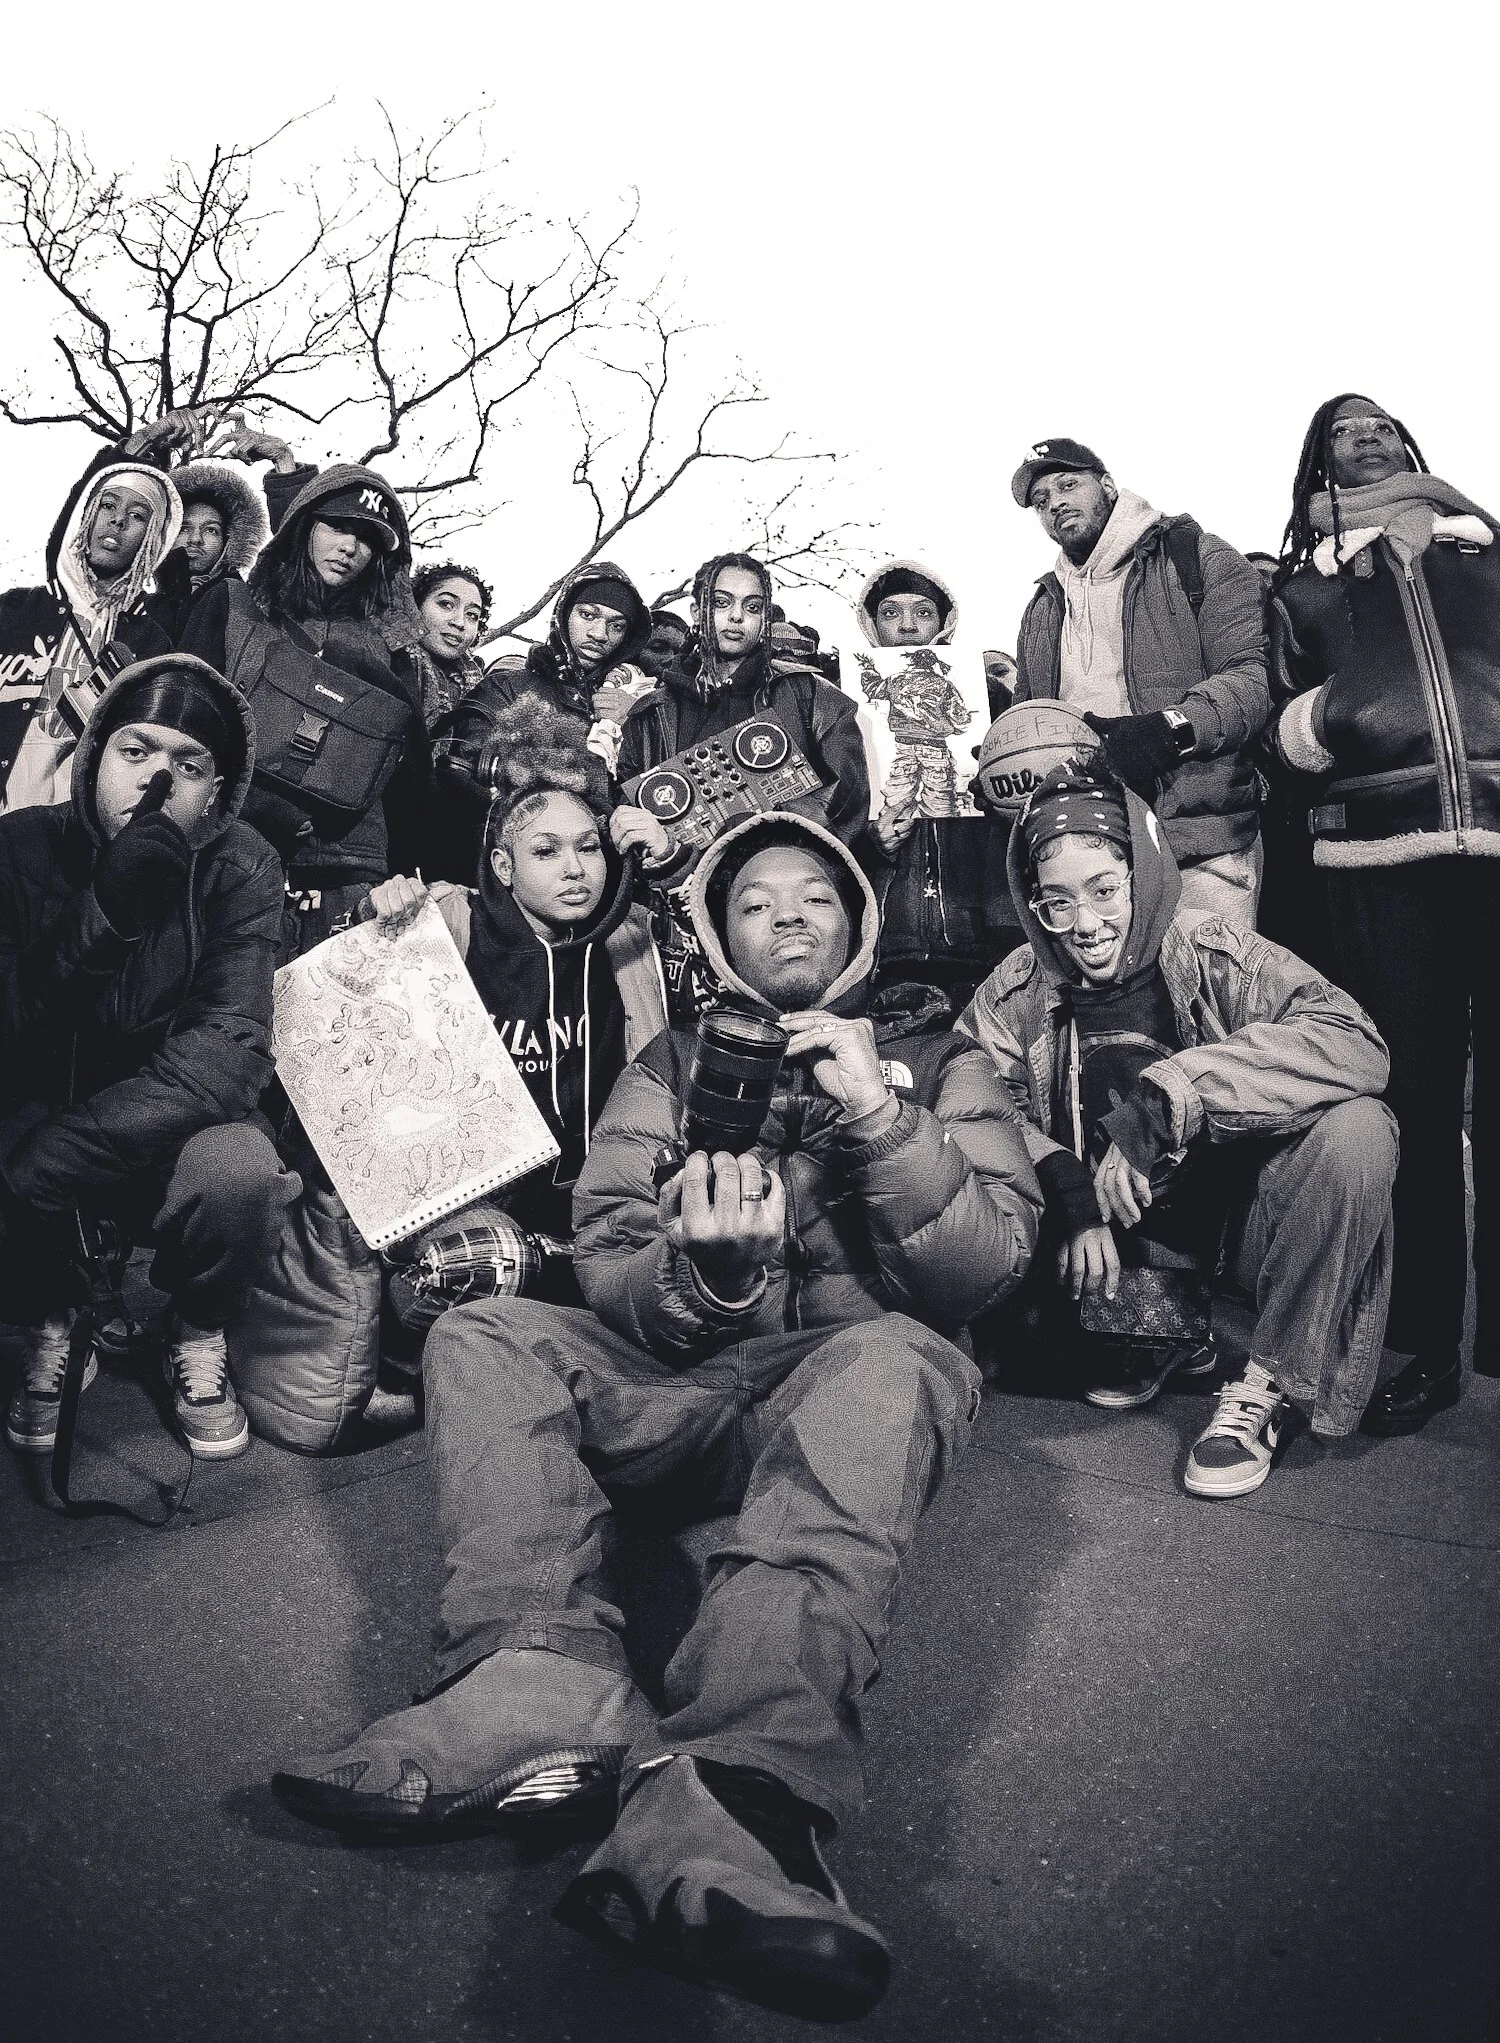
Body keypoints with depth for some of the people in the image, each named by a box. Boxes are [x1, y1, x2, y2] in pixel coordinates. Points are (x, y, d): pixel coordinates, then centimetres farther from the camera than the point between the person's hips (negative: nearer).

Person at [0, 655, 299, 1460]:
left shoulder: (240, 869, -14)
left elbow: (226, 1049, -24)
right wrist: (103, 910, -36)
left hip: (170, 1136, -1)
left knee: (239, 1170, -33)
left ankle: (198, 1336, 0)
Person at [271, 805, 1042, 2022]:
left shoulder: (936, 1060, 13)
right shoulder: (669, 1066, 17)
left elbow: (991, 1265, -2)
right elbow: (609, 1271, 3)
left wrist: (881, 1118, -16)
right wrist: (700, 1277, -21)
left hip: (854, 1366, -2)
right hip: (678, 1380, 3)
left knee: (894, 1364, -36)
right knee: (485, 1337, -18)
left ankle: (720, 1800, -57)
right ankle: (547, 1686, -42)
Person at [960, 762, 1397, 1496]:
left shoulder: (1215, 958, -14)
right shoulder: (1014, 995, -5)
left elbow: (1354, 1042, -30)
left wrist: (1164, 1103, -36)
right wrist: (1072, 1199, -29)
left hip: (1238, 1231, -2)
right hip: (1115, 1253, 3)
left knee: (1354, 1129, -29)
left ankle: (1270, 1385, -11)